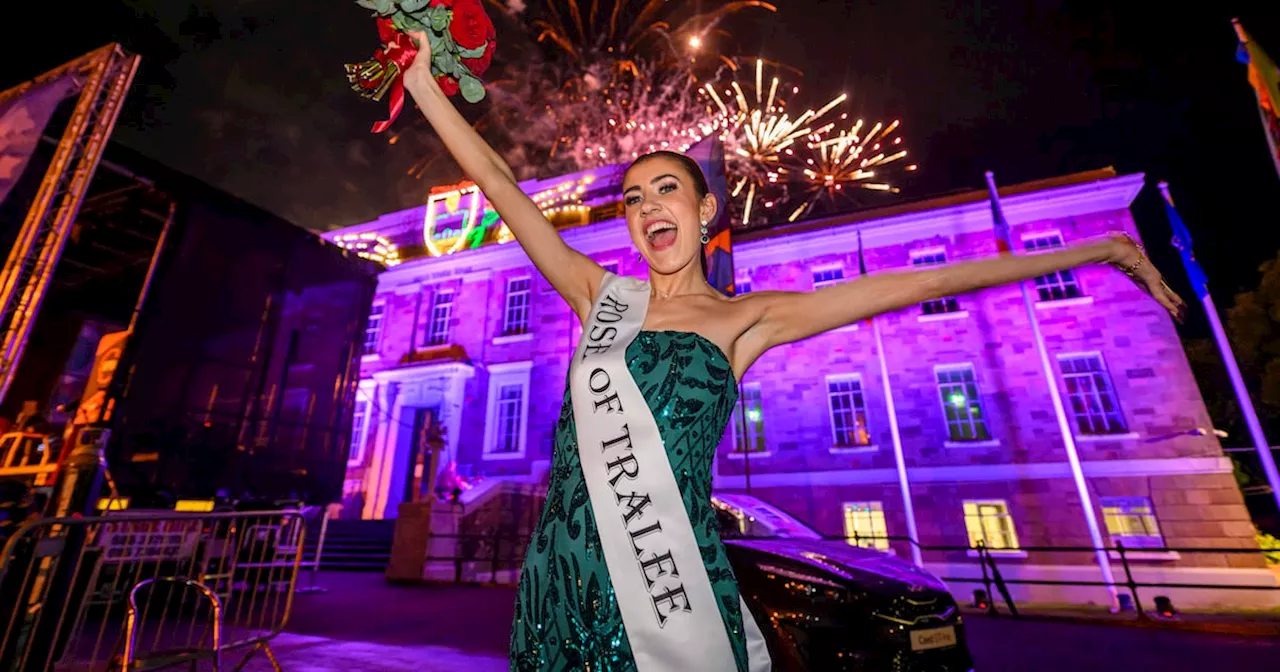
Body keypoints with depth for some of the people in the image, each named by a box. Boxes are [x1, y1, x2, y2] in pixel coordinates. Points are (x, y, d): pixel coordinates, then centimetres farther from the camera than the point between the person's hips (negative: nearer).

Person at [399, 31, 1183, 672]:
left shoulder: (744, 318, -1)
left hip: (672, 582, -2)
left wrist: (1097, 249, 5)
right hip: (567, 572, 3)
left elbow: (922, 283, 0)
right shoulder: (602, 296, 5)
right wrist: (426, 87, 16)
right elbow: (499, 185, 10)